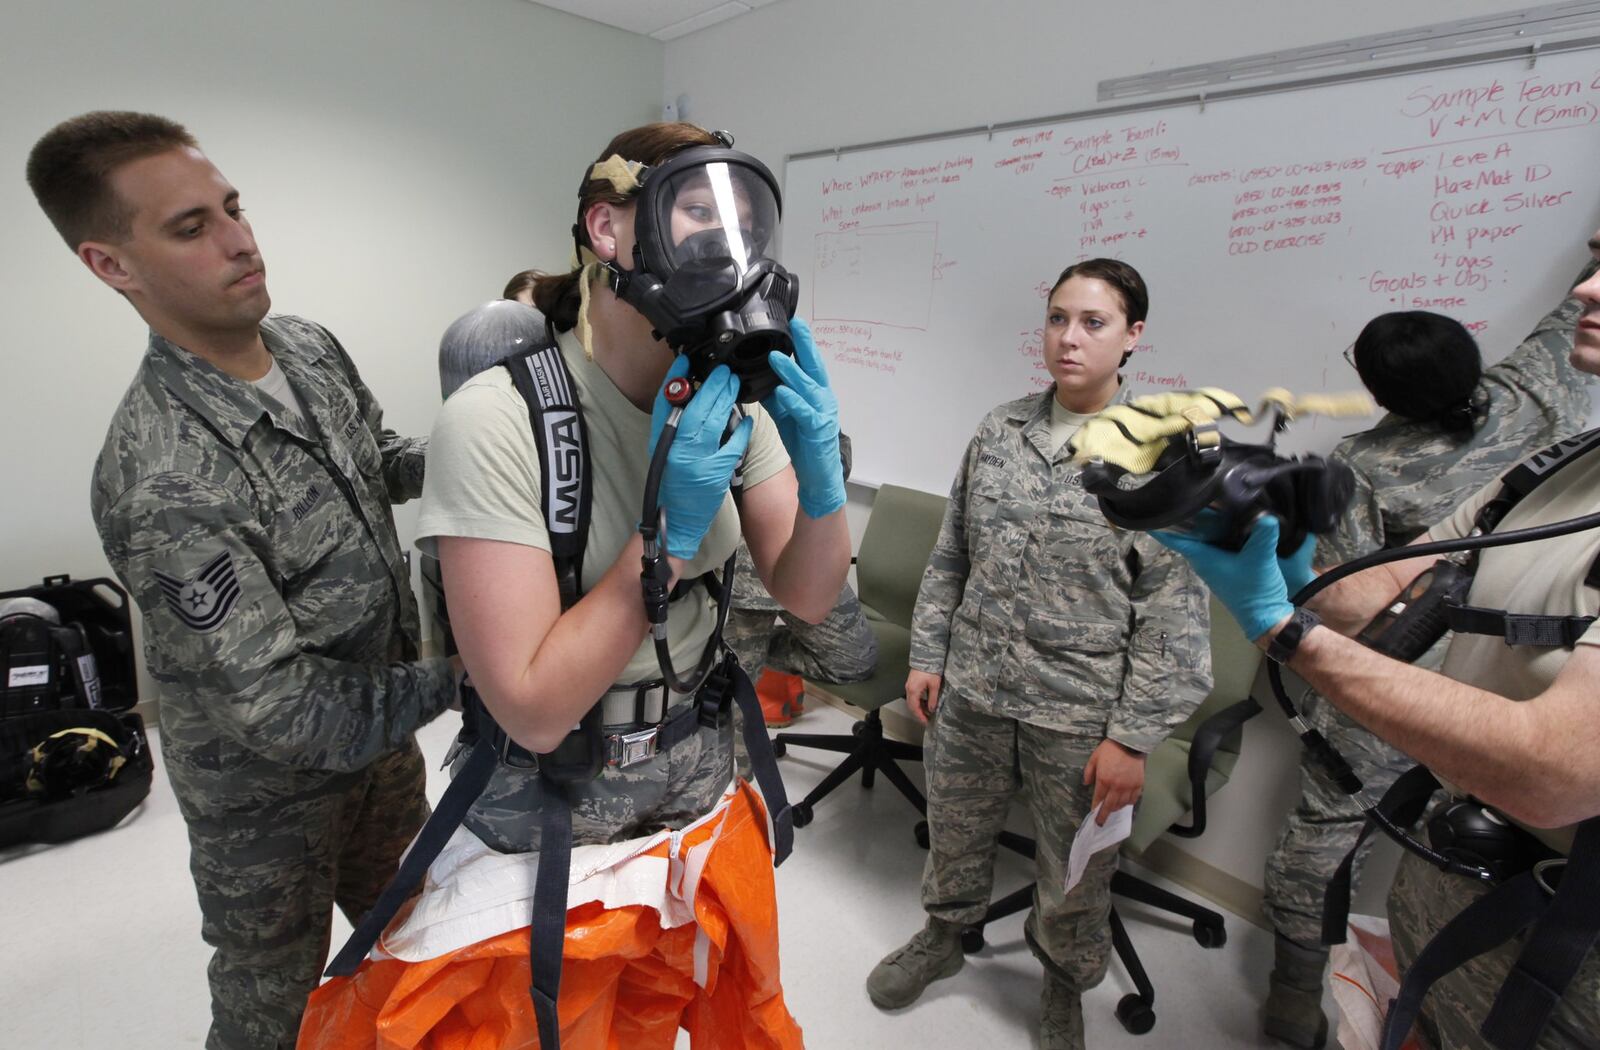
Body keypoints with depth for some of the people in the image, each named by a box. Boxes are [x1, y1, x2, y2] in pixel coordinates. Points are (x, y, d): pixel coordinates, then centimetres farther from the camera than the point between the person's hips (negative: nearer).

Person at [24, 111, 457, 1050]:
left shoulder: (311, 346, -7)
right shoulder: (162, 482, -31)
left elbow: (382, 459, 10)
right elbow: (280, 706, -29)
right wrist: (455, 678, -24)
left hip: (381, 722, 7)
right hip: (271, 788, -6)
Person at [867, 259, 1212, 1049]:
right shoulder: (1000, 430, 1)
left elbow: (1174, 610, -11)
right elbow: (950, 555, 7)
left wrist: (1133, 737, -12)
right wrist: (927, 654, 6)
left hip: (1081, 715, -3)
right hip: (971, 692, 3)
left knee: (1075, 877, 17)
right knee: (954, 834, 22)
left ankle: (1064, 987, 48)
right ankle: (943, 935, 52)